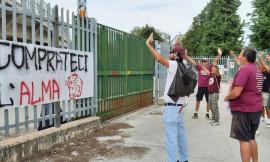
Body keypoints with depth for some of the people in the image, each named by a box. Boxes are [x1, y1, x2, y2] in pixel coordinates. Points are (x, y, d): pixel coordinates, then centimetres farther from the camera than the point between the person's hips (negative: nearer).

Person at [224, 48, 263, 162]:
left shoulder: (244, 69, -18)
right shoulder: (257, 70, 12)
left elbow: (236, 93, -24)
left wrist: (227, 97, -5)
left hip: (243, 109, -9)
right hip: (255, 109, 9)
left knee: (244, 140, 0)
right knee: (251, 138, 19)